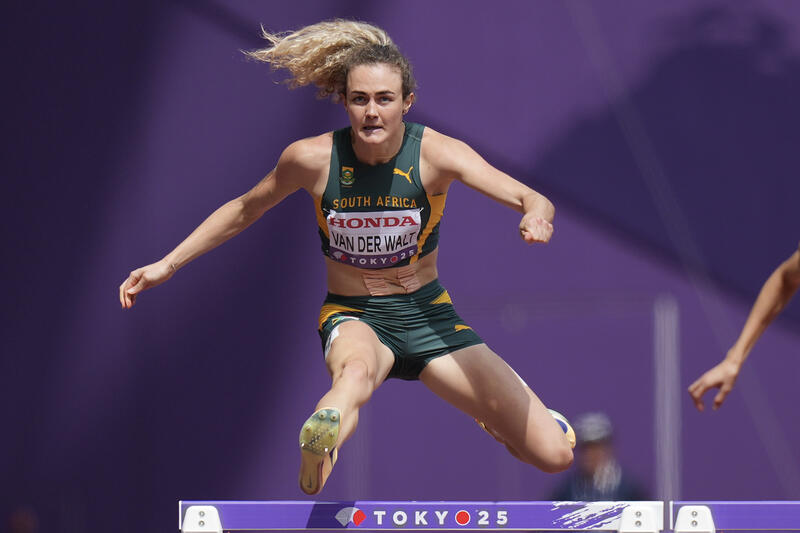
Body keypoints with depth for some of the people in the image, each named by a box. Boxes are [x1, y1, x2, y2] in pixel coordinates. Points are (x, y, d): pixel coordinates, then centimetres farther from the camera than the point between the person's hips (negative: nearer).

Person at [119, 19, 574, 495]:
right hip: (353, 317, -2)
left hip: (427, 313, 2)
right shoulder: (313, 158, -13)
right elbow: (245, 210, 7)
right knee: (356, 372, -43)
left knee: (554, 454, -5)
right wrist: (167, 264, 5)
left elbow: (533, 200, -26)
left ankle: (496, 410, 29)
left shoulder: (436, 153, -16)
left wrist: (536, 215, -51)